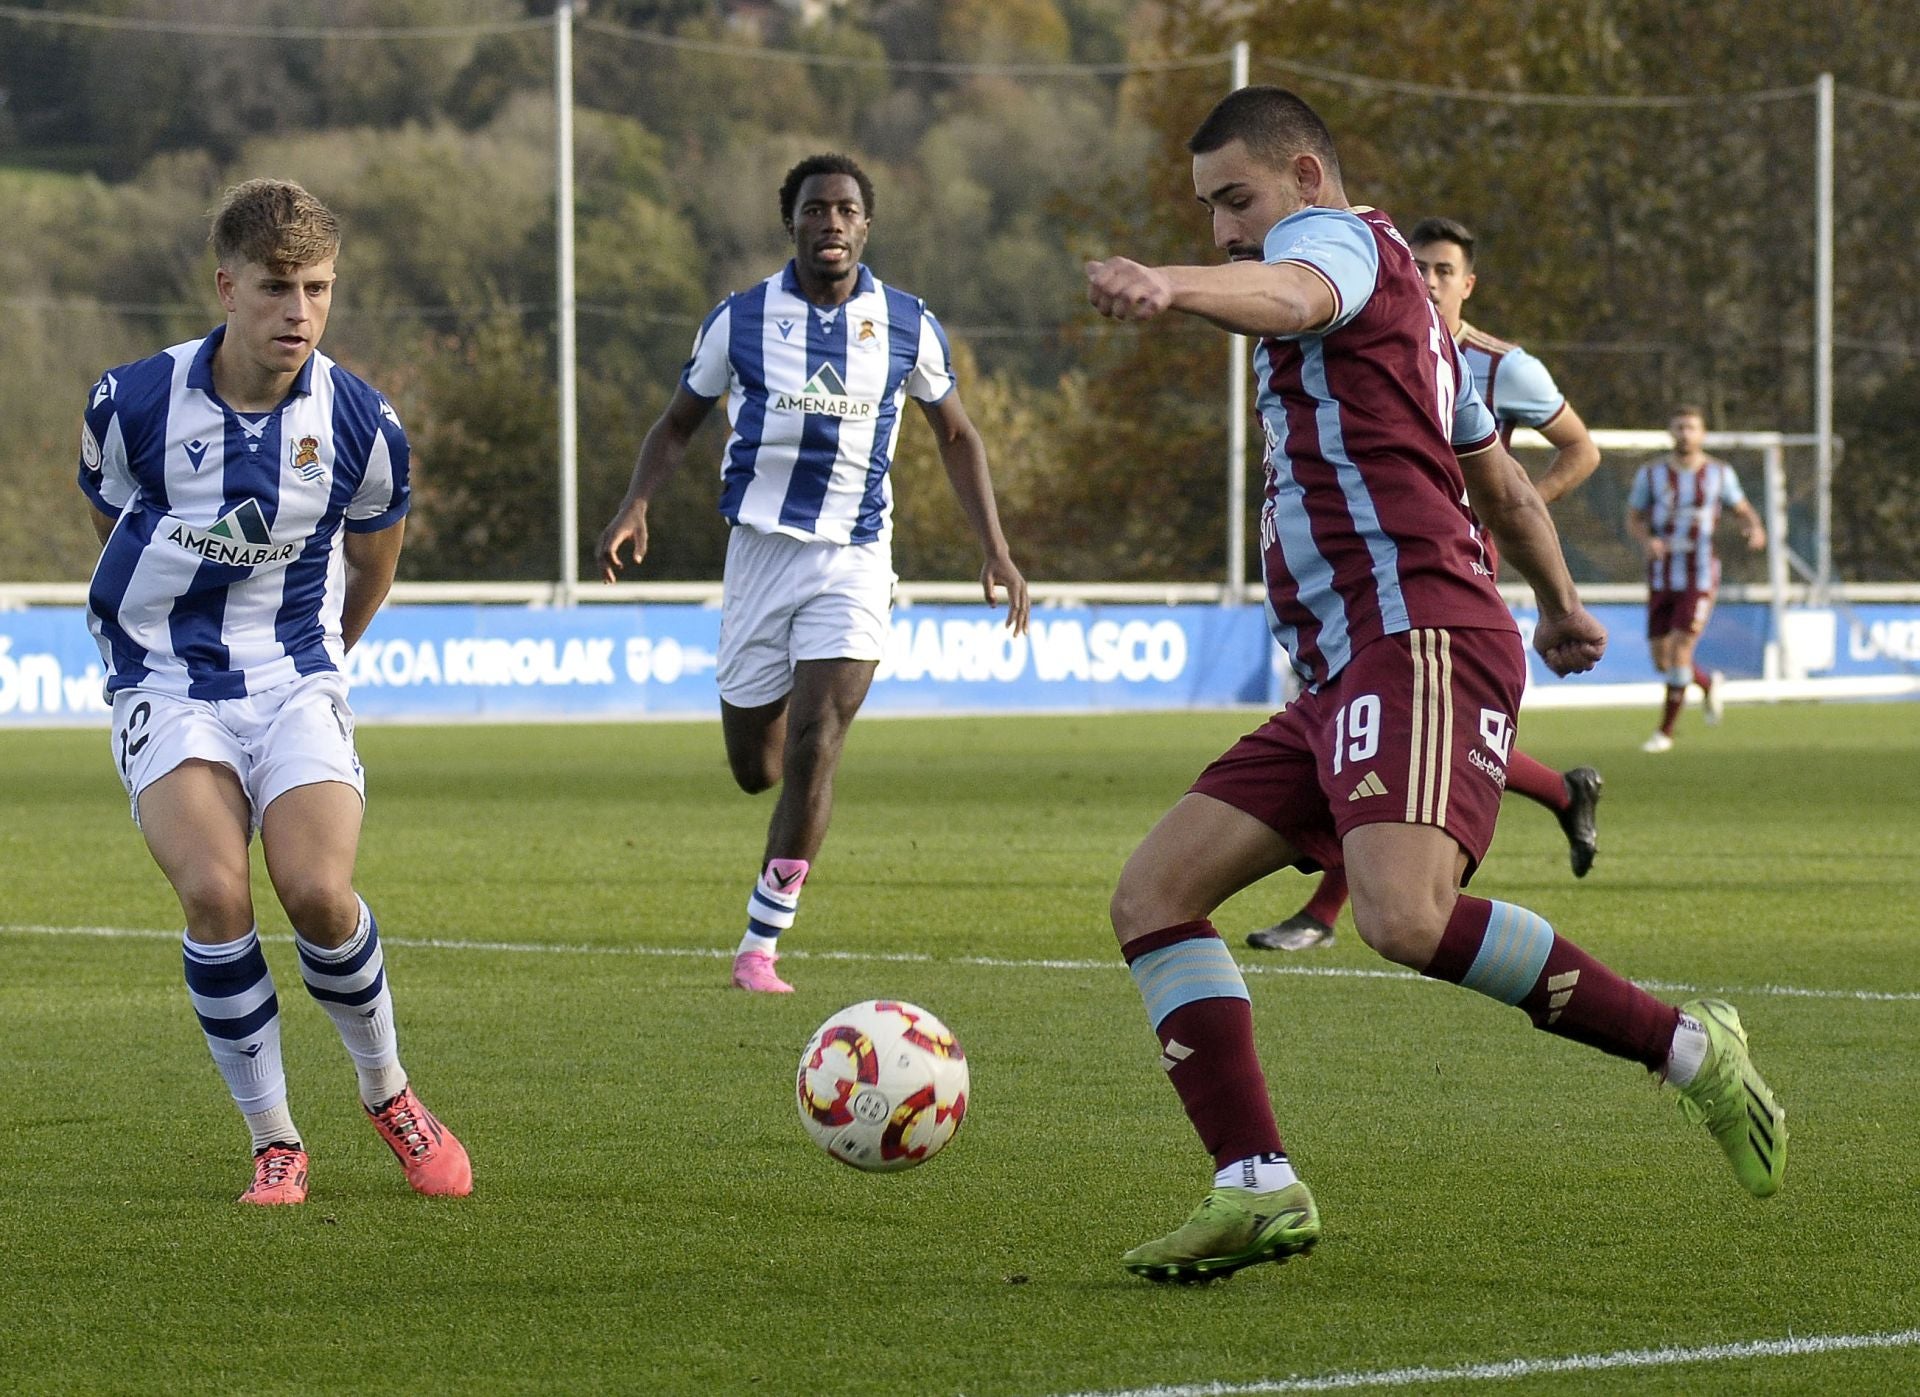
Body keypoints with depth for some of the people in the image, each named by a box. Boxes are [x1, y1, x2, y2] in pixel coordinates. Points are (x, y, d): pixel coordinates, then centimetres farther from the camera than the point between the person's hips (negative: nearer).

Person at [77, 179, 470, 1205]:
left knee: (317, 892, -20)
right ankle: (274, 1144, -8)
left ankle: (389, 1095, 8)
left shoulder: (359, 422, -7)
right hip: (165, 687, -1)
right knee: (214, 891, -23)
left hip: (295, 682, 1)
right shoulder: (134, 402, -10)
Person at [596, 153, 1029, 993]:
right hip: (760, 549, 1)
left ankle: (761, 943, -7)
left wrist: (994, 547, 6)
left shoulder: (906, 325, 1)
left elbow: (956, 434, 14)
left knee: (813, 748, -16)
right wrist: (635, 505, -9)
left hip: (853, 560, -1)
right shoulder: (740, 319, -1)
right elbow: (677, 425, 10)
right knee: (754, 769, 5)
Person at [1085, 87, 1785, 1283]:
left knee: (1405, 916, -31)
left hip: (1418, 643, -11)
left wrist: (1167, 286, -48)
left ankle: (1689, 1050, -15)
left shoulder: (1344, 237, 0)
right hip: (1347, 675, 11)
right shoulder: (1402, 305, 30)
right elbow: (1502, 482, 40)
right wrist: (1561, 605, 56)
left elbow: (1290, 296, -27)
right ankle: (1259, 1188, -9)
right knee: (1154, 894, 0)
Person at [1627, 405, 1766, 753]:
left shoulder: (1719, 473, 2)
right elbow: (1634, 518, 7)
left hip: (1700, 577, -3)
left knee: (1680, 648, -15)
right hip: (1661, 578, 3)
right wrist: (1647, 541, -15)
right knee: (1662, 661, 3)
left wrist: (1755, 528, -11)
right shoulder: (1650, 474, 3)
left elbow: (1741, 509, 12)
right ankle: (1708, 685, 36)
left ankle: (1665, 730, -4)